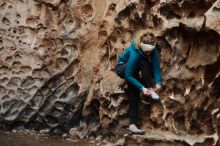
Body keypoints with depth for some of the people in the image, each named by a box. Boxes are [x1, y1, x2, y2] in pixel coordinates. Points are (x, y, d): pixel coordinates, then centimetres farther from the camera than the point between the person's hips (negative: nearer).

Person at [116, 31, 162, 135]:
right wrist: (142, 87, -39)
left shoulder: (153, 50, -20)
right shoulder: (134, 53, -35)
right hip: (122, 69, -4)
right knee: (143, 62, -32)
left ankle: (132, 126, -25)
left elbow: (156, 67, -24)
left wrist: (158, 82, -40)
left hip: (134, 70, 4)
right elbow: (128, 75, -31)